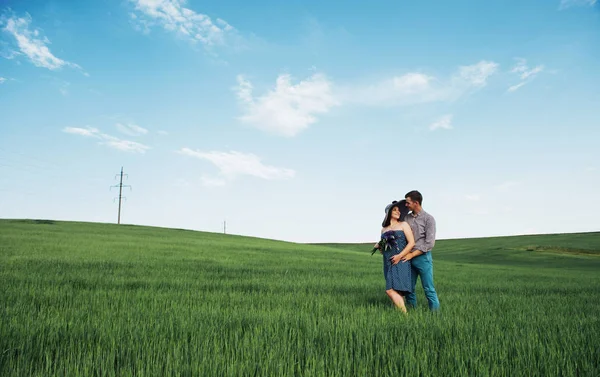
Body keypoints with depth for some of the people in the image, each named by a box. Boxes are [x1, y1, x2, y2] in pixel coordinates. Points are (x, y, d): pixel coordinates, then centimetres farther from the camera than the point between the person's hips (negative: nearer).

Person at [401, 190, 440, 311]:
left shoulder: (428, 219, -5)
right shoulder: (407, 218, 8)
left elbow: (430, 243, -11)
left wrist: (412, 254, -13)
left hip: (423, 257, -5)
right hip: (409, 258, 5)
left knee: (429, 289, -2)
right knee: (409, 288, 8)